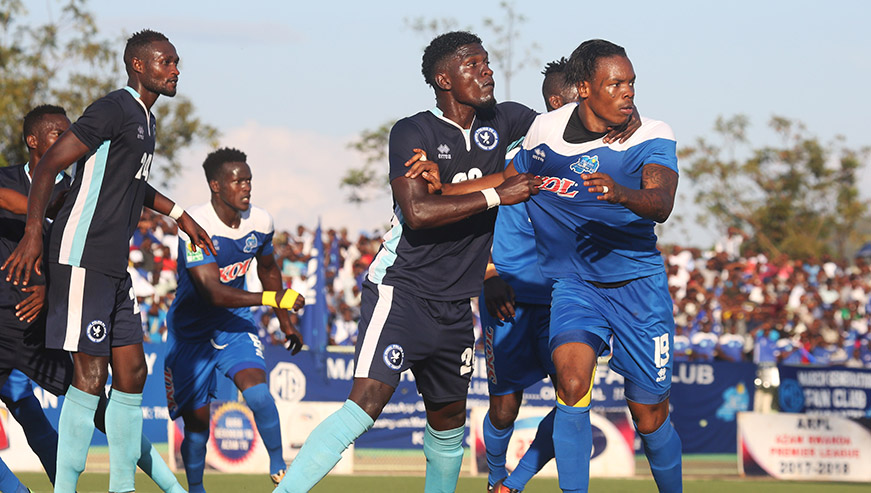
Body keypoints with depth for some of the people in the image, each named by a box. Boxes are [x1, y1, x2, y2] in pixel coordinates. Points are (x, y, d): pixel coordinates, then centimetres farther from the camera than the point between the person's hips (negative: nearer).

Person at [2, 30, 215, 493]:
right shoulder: (114, 109, -11)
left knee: (131, 371, 9)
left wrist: (178, 214, 37)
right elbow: (49, 164, -16)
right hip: (83, 258, -10)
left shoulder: (145, 120, 18)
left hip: (114, 266, 10)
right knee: (91, 374, -11)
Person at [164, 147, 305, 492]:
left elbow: (268, 269, 15)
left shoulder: (260, 221, -6)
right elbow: (214, 293, -33)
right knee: (197, 419, 0)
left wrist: (284, 321, 21)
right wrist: (272, 298, -41)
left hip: (235, 322, 3)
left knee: (256, 389, -23)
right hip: (193, 330, -3)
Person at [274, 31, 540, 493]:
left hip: (455, 307, 7)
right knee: (367, 401, -22)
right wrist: (497, 195, -21)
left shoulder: (501, 122, 8)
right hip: (401, 291, -7)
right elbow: (418, 211, -24)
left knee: (448, 419, 17)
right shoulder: (413, 132, -11)